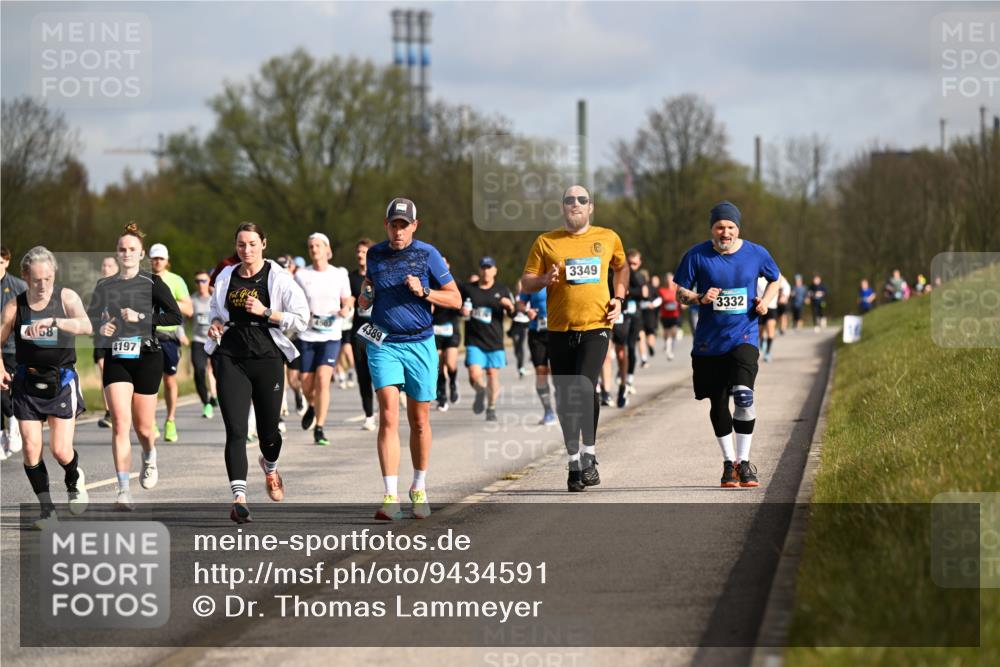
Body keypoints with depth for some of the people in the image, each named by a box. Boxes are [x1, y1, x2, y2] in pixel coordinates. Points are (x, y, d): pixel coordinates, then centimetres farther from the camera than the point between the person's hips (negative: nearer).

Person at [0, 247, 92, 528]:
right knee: (31, 449, -6)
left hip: (61, 382, -2)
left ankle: (75, 479, 28)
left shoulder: (66, 297, -9)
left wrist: (52, 321, -40)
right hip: (27, 385, 2)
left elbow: (86, 326, -26)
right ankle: (47, 508, 9)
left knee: (61, 450, -7)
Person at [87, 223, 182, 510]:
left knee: (143, 426, 6)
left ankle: (150, 460, 43)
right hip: (115, 359, 1)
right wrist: (101, 327, -3)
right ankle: (123, 490, -15)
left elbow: (175, 316, -6)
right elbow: (91, 316, 18)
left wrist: (142, 317, -16)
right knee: (120, 422, -14)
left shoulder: (152, 283, 0)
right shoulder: (104, 286, 8)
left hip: (146, 357, -1)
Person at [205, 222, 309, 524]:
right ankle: (239, 497, -19)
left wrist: (265, 312, -14)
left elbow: (301, 318, -5)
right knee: (235, 429, -12)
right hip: (231, 358, 2)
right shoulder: (225, 278, 10)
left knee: (269, 429, 9)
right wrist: (215, 325, 5)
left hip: (267, 358, -2)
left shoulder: (279, 278, -2)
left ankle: (270, 465, 47)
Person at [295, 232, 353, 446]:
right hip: (306, 335, 1)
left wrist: (346, 308, -9)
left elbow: (347, 299, 13)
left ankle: (319, 429, -12)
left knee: (323, 379, -17)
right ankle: (312, 406, 40)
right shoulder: (301, 275, 2)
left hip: (331, 335, -1)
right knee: (306, 384, 3)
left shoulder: (340, 274, 3)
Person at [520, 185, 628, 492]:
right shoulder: (546, 243, 5)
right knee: (565, 399, 4)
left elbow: (621, 267, 26)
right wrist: (545, 279, -15)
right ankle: (574, 462, 16)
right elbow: (526, 282, 6)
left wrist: (619, 298, 11)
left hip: (595, 327, -1)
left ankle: (589, 455, -12)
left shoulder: (608, 238, 8)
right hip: (560, 329, 1)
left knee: (585, 386, -20)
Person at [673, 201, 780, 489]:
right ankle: (728, 461, 25)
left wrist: (766, 301, -1)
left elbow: (775, 279, 18)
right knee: (718, 403, 9)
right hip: (708, 341, 1)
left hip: (743, 337, -1)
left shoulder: (756, 254, 0)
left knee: (743, 395, -20)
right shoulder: (697, 255, -3)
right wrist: (699, 299, -18)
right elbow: (680, 292, 2)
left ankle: (744, 460, -9)